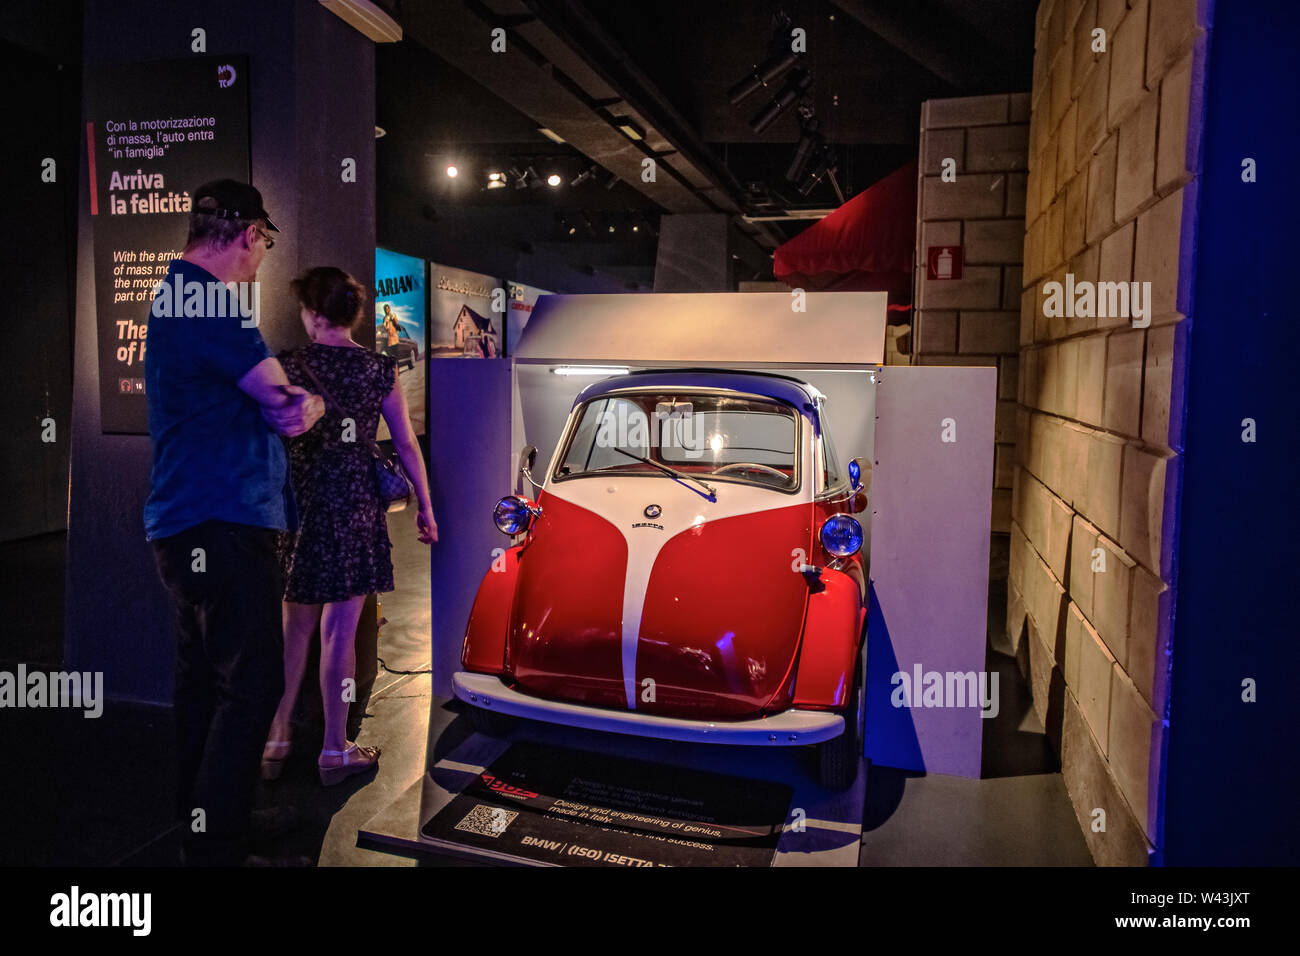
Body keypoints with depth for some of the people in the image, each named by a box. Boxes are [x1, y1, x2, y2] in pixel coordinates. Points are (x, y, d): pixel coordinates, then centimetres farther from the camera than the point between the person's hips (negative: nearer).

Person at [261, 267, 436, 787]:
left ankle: (276, 738, 24)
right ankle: (334, 750, 14)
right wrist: (425, 506, 10)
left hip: (297, 505, 1)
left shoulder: (288, 365, -1)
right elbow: (406, 444, 1)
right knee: (339, 630, 5)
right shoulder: (380, 369, -1)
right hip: (354, 509, -1)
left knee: (294, 626, 17)